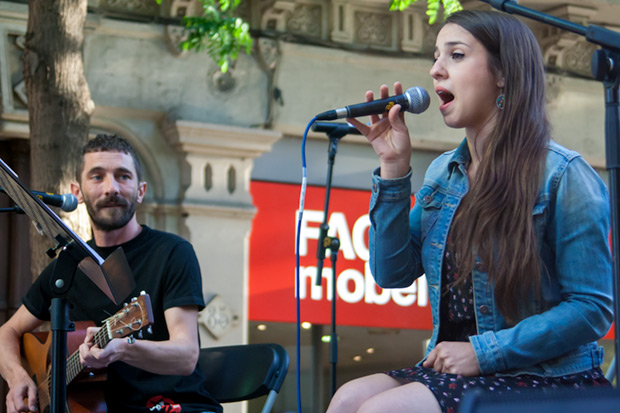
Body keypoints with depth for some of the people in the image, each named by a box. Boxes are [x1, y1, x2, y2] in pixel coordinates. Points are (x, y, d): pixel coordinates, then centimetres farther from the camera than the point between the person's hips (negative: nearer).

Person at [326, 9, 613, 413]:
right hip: (453, 367, 6)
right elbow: (392, 273, 8)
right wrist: (394, 168, 1)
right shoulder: (442, 174, 11)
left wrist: (484, 352, -17)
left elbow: (593, 309, -12)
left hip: (545, 380, -6)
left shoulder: (563, 176, -9)